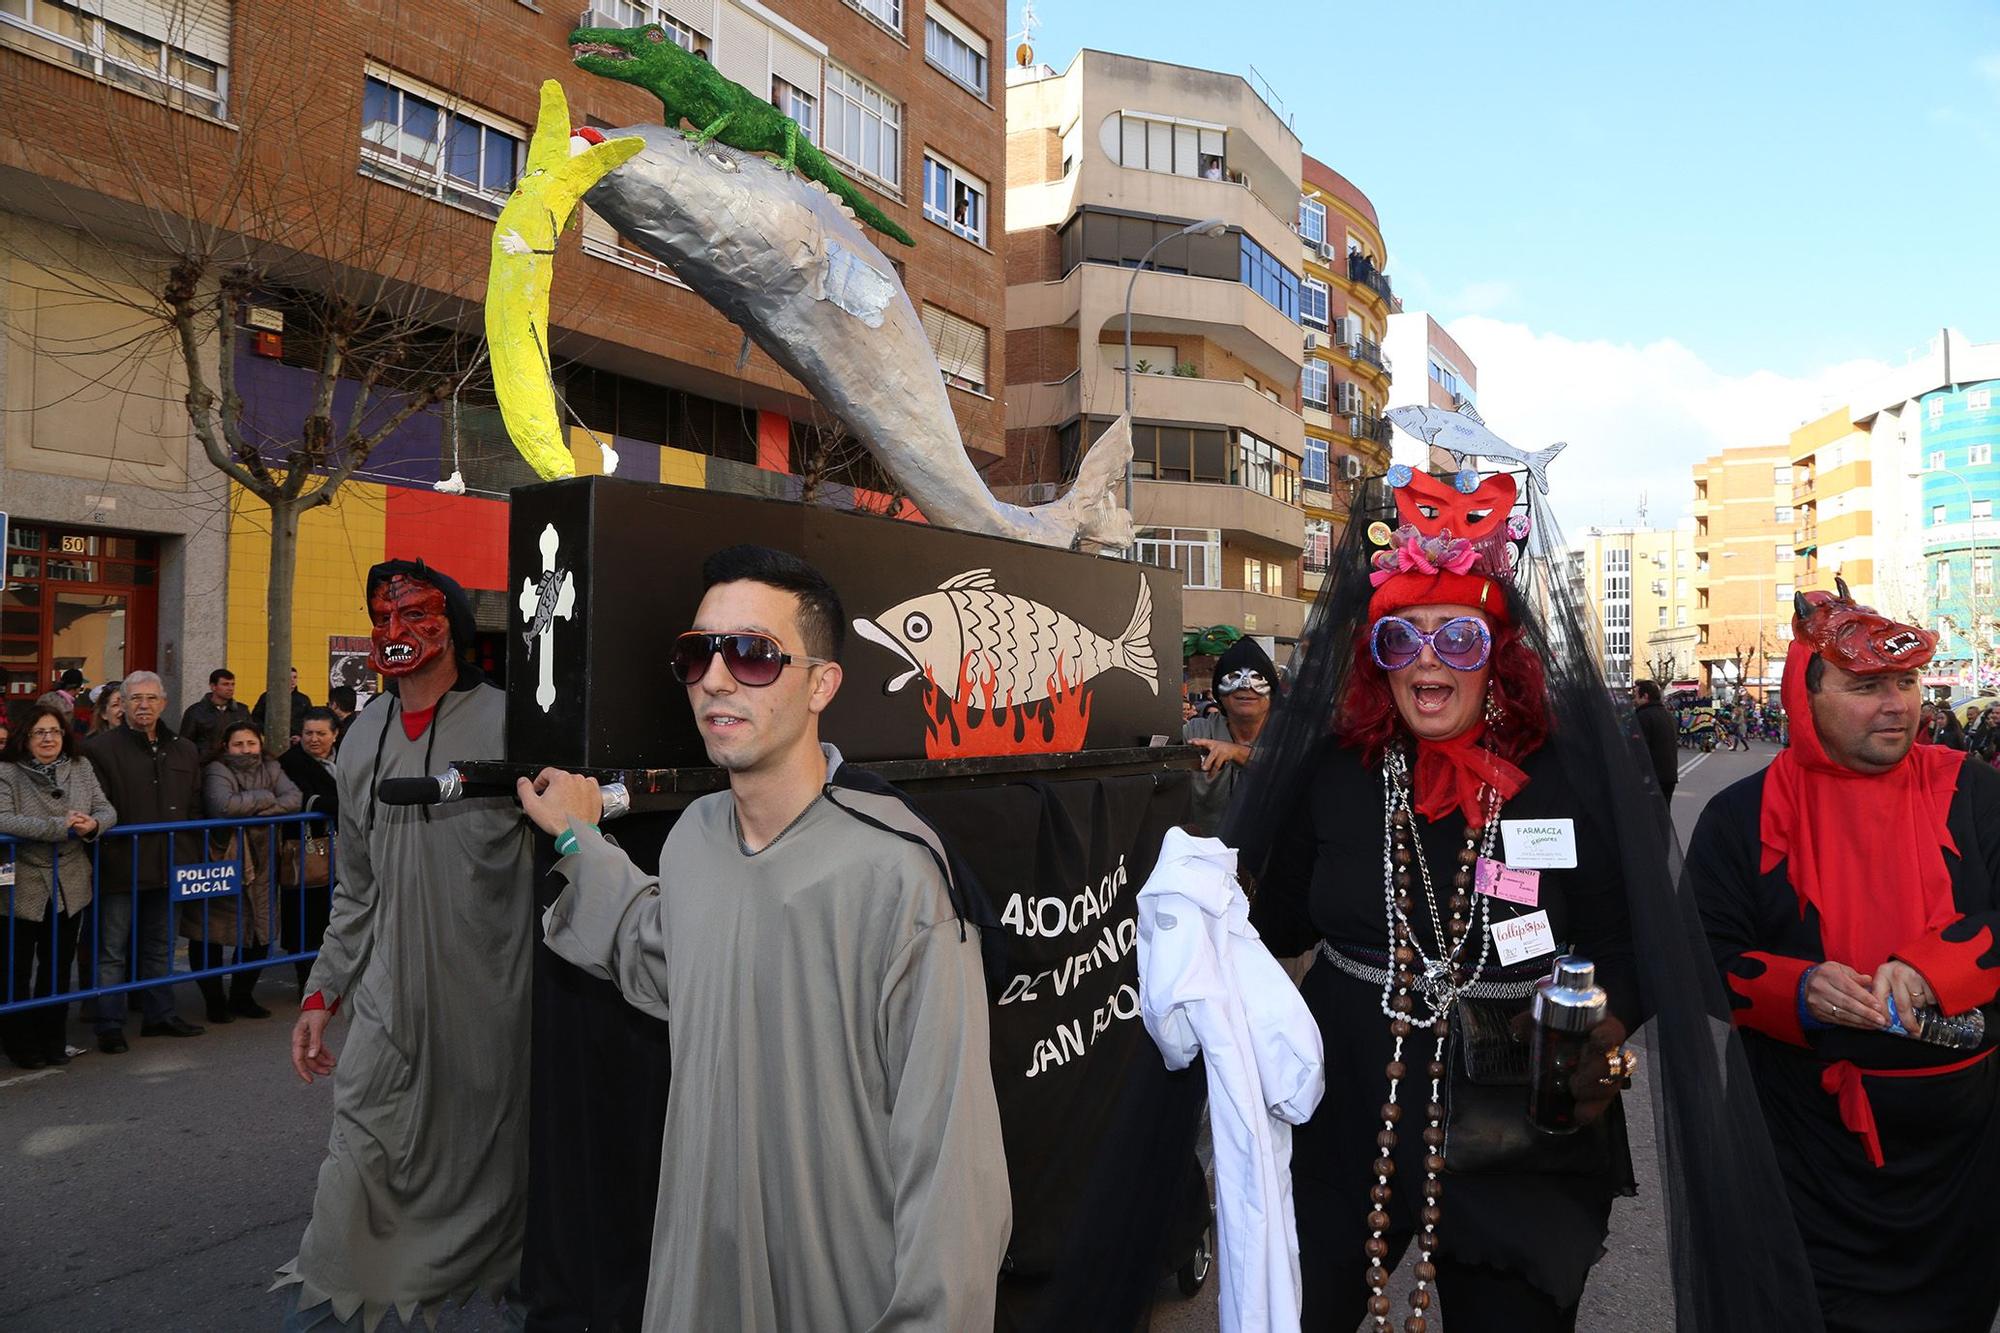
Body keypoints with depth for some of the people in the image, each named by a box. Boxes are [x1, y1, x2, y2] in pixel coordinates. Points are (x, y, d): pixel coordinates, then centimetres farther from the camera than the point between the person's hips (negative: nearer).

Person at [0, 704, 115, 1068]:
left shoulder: (81, 770, 4)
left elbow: (107, 810, 3)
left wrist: (92, 824, -20)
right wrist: (60, 826, -26)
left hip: (69, 887, 4)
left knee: (59, 966, 14)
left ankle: (52, 1038, 27)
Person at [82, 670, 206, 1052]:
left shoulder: (184, 751, 11)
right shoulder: (100, 748, -6)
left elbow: (194, 810, 14)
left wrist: (193, 859, 10)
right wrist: (101, 857, -15)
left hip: (166, 865, 5)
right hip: (120, 868, -5)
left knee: (160, 946, 17)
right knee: (112, 951, 3)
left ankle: (159, 1014, 28)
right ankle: (109, 1025, 12)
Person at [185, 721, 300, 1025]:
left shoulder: (270, 768, 6)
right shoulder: (216, 771, -11)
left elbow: (293, 799, -9)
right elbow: (224, 805, -30)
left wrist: (256, 811, -19)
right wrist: (264, 798, -16)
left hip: (258, 867, 5)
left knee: (259, 934, 8)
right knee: (208, 936, 2)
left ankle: (242, 997, 25)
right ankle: (215, 1001, 18)